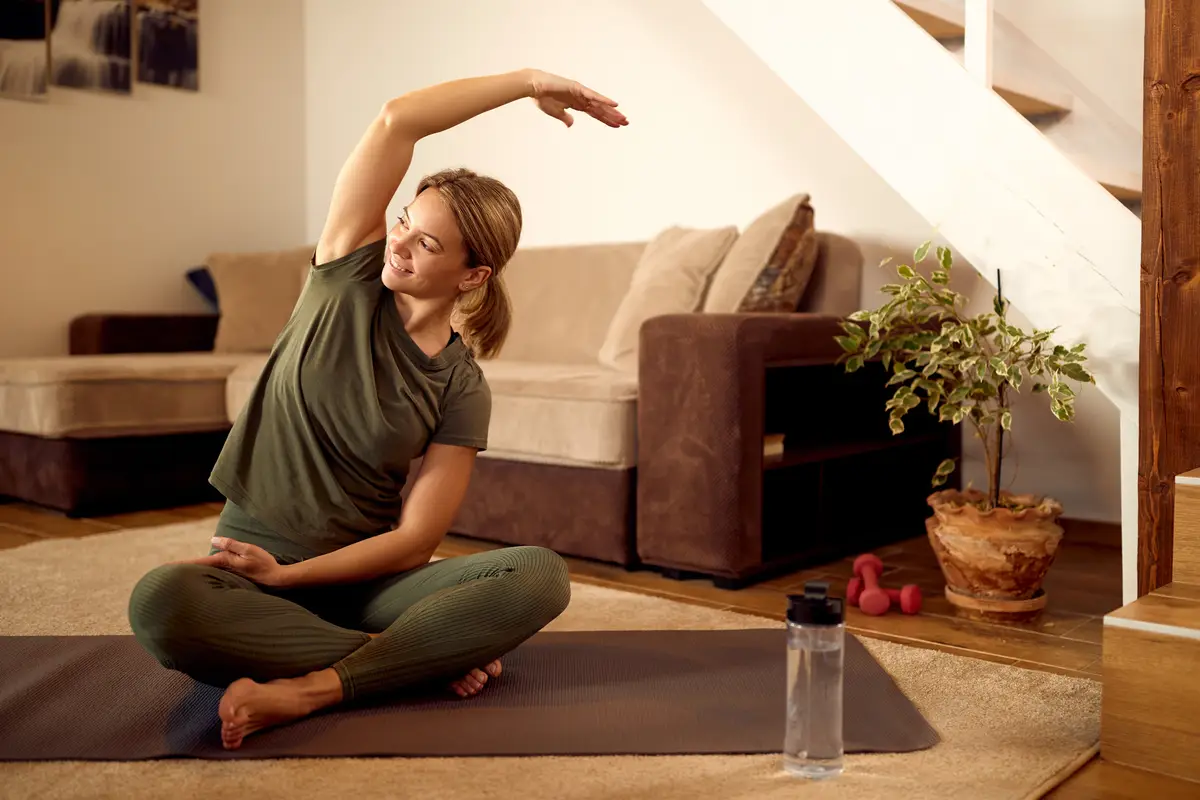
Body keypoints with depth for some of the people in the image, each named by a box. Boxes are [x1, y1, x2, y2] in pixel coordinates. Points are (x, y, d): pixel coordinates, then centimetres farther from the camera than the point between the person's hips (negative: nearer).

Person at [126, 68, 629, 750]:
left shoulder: (462, 390, -5)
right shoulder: (349, 275, -2)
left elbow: (416, 539, -9)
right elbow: (397, 121, -13)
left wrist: (288, 574, -17)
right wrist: (527, 81, -8)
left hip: (362, 577, 0)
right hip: (251, 561, 1)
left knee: (542, 576, -25)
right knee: (161, 602, -35)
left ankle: (307, 690, -29)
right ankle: (419, 656, -20)